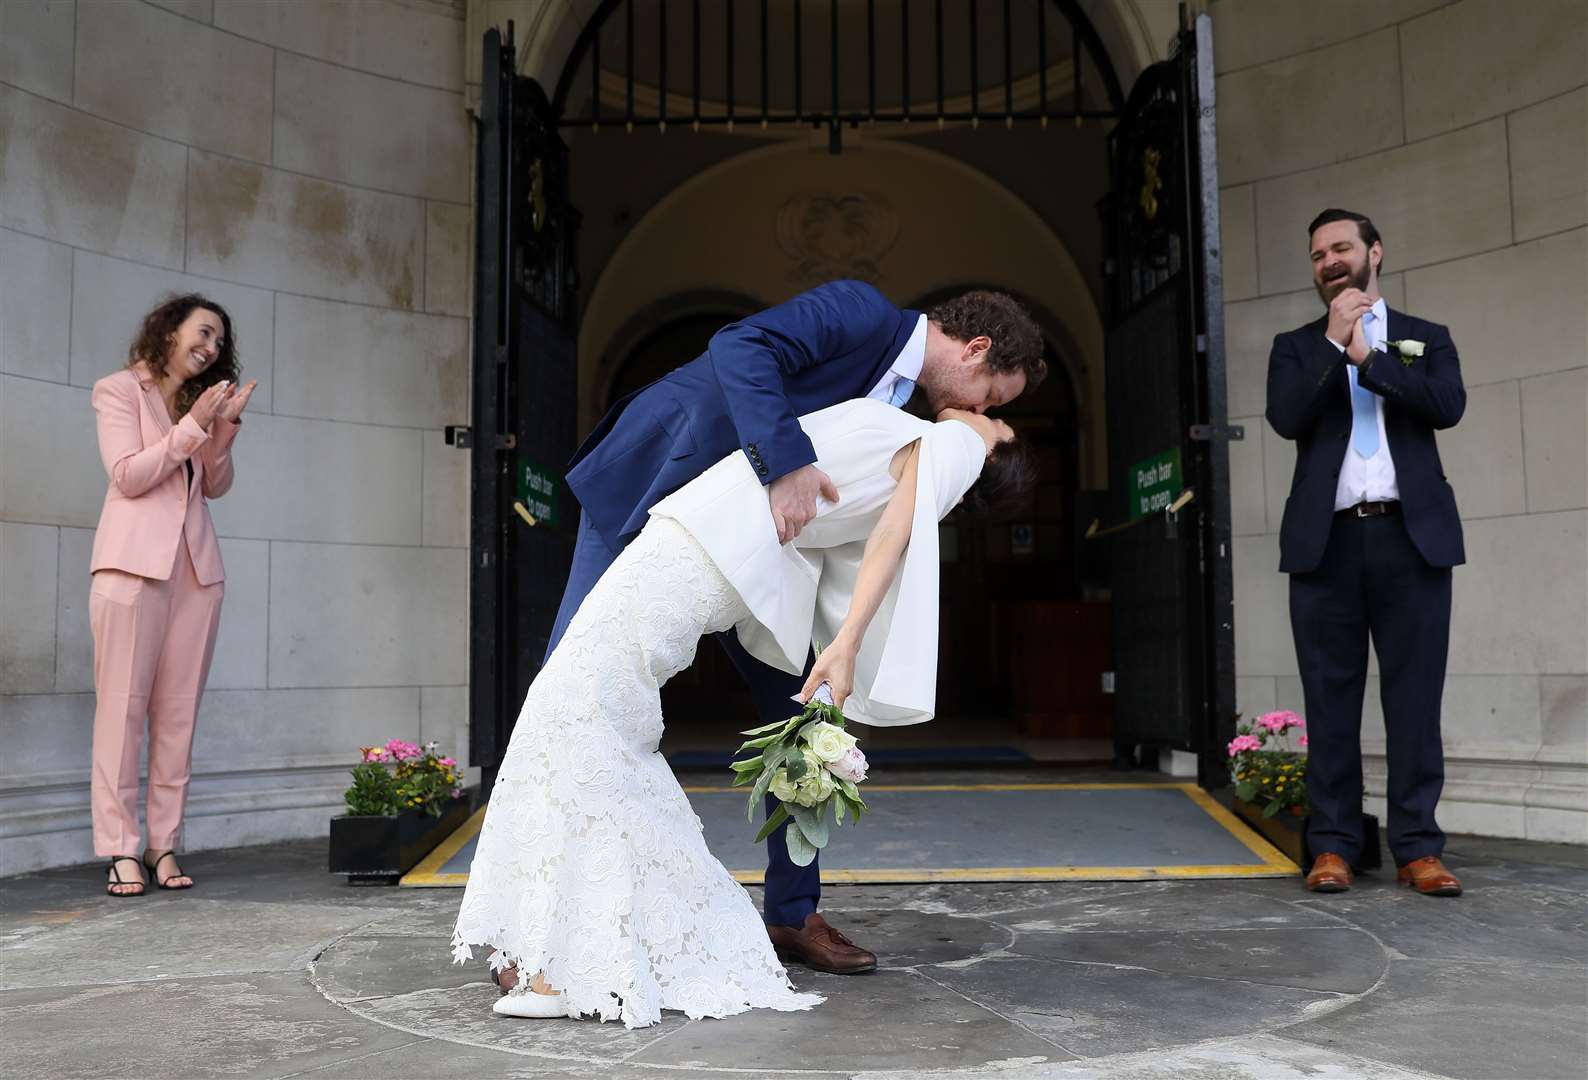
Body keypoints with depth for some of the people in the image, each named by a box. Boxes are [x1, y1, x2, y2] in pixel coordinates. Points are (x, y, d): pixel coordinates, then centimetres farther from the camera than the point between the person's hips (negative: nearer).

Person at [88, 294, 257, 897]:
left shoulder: (203, 400, 21)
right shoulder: (119, 390, 6)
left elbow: (215, 486, 16)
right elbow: (127, 476, -5)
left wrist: (226, 428, 1)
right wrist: (192, 425, -9)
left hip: (196, 567, 5)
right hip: (135, 562, -5)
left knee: (179, 710, 1)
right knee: (123, 705, -7)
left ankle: (165, 846, 4)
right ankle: (121, 851, -4)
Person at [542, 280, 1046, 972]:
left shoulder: (894, 405, 9)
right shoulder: (863, 311, -14)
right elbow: (739, 348, -30)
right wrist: (788, 463, -39)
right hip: (648, 484, -8)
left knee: (793, 699, 3)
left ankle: (792, 914, 14)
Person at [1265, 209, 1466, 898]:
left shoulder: (1426, 338, 16)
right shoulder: (1297, 346, 16)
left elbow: (1448, 405, -4)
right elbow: (1285, 417, -3)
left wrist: (1366, 357, -5)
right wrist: (1333, 342, -4)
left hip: (1411, 536, 0)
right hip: (1328, 540, 0)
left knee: (1414, 696, -1)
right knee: (1331, 698, 0)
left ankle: (1418, 847, 5)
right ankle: (1333, 845, 5)